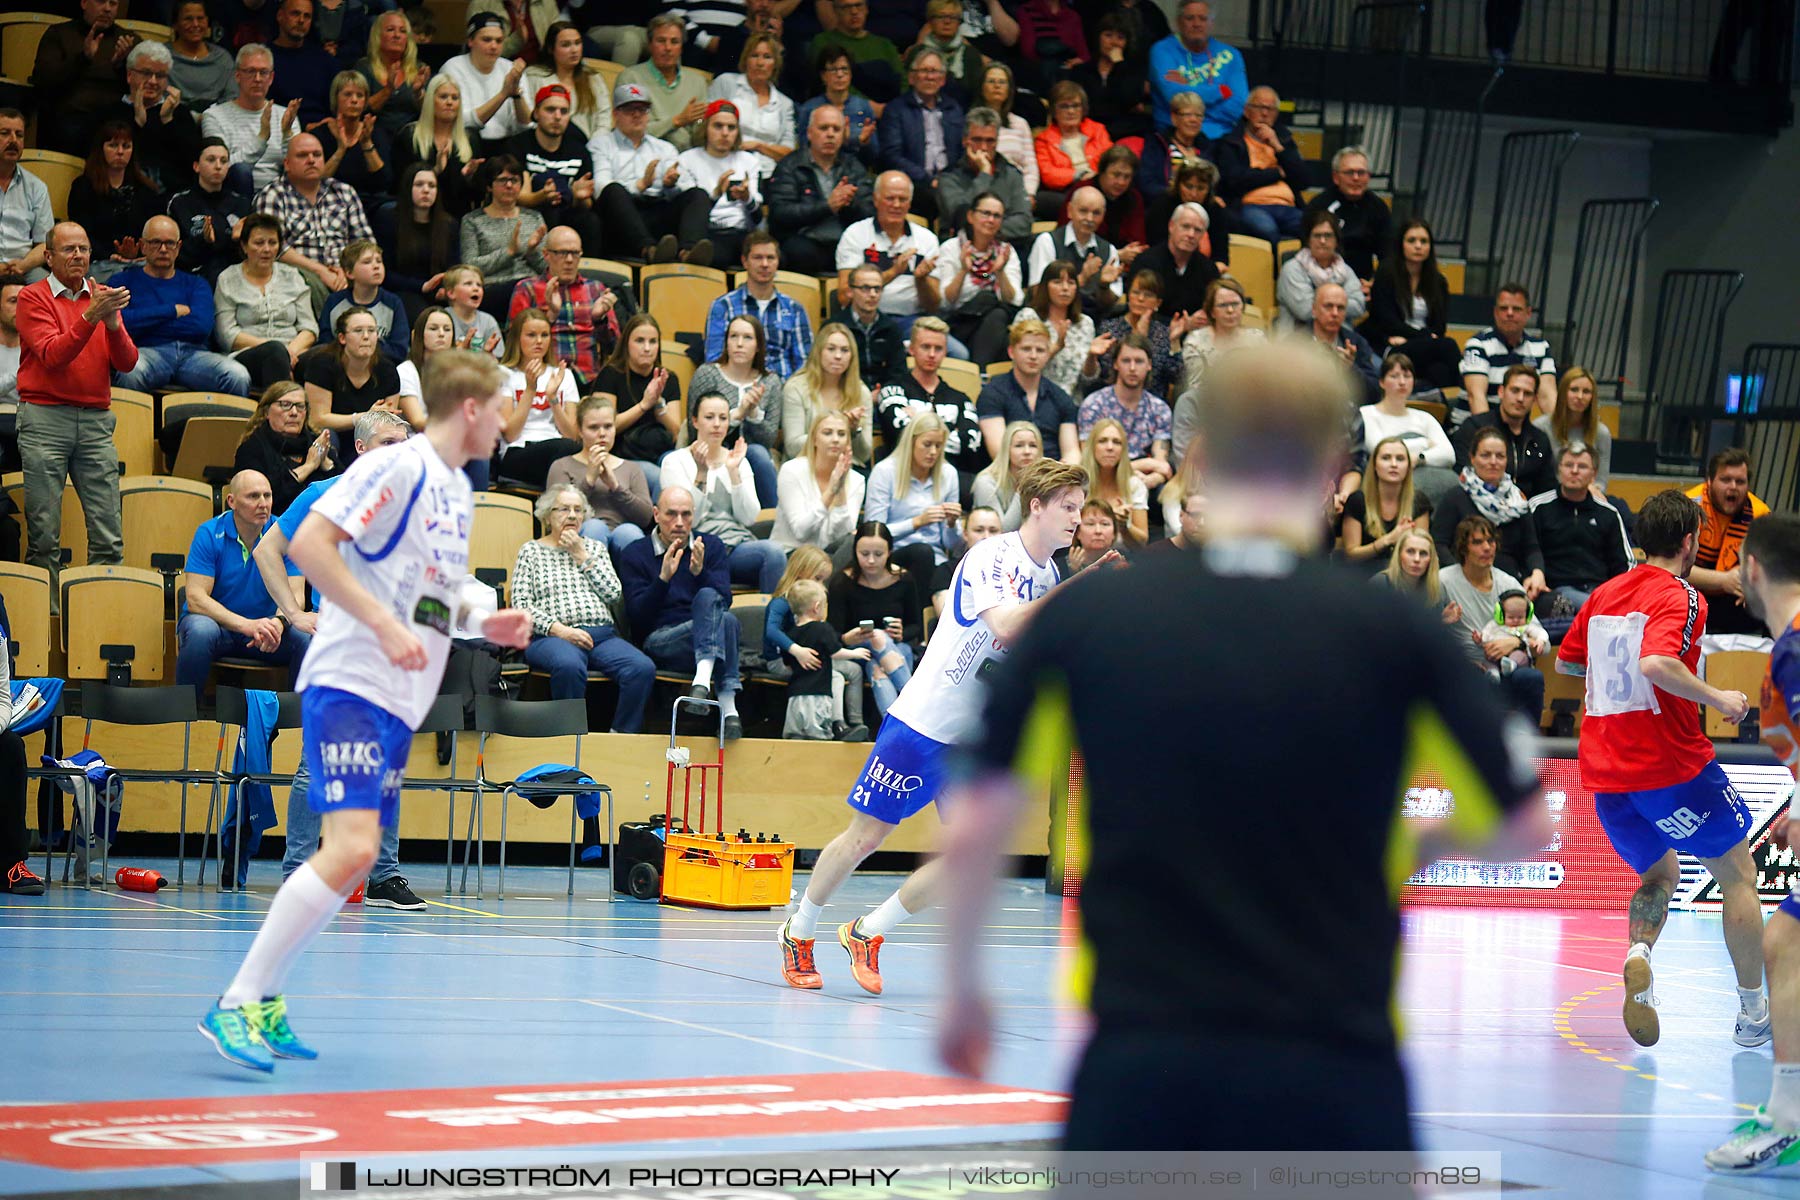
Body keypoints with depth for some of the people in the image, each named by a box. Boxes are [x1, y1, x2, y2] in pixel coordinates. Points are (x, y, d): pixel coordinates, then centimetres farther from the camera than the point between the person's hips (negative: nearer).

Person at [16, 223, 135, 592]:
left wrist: (112, 323, -13)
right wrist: (90, 317, -22)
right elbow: (52, 355, -12)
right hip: (46, 419, -3)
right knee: (43, 535, -4)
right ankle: (47, 614, 1)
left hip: (96, 420, 3)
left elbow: (127, 363, 5)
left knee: (109, 537, -3)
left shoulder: (103, 297, 13)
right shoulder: (33, 298, 2)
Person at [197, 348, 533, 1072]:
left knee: (353, 858, 8)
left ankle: (262, 1006, 16)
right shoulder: (397, 467, -10)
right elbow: (308, 544, -19)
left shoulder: (458, 490, 19)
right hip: (349, 684, -10)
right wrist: (383, 624, -23)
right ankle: (236, 1004, -16)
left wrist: (482, 622, 12)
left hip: (400, 703, 10)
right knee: (350, 845, -20)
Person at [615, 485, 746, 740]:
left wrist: (699, 572, -16)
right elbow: (636, 616, -3)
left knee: (707, 597, -32)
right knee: (725, 622, -32)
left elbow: (724, 601, 2)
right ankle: (727, 706, -49)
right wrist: (664, 578, -17)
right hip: (660, 640, -3)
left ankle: (703, 678, -50)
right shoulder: (635, 554, 8)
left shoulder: (711, 546, 15)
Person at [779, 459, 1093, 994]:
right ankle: (798, 934, 21)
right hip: (922, 723, -7)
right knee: (865, 837, 1)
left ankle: (867, 935, 13)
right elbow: (1004, 626, -36)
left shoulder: (1049, 575, 8)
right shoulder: (991, 556, -17)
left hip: (976, 738, 7)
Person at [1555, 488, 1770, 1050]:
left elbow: (1565, 661, 23)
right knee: (1738, 876, 11)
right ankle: (1754, 1013, 13)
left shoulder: (1603, 594, 10)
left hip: (1604, 773, 7)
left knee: (1660, 876, 24)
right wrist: (1719, 698, -19)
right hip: (1671, 766, -6)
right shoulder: (1679, 597, -11)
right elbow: (1656, 663, -29)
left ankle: (1638, 953, -8)